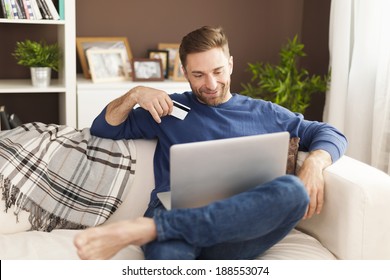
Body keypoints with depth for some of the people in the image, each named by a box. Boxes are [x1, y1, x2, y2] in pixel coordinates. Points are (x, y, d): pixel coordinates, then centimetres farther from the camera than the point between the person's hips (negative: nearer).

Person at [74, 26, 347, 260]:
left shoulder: (264, 113, 23)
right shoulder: (170, 109, 22)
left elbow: (330, 133, 19)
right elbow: (103, 129, 22)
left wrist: (314, 163, -4)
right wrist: (134, 95, 4)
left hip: (242, 225, 4)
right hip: (174, 217, -4)